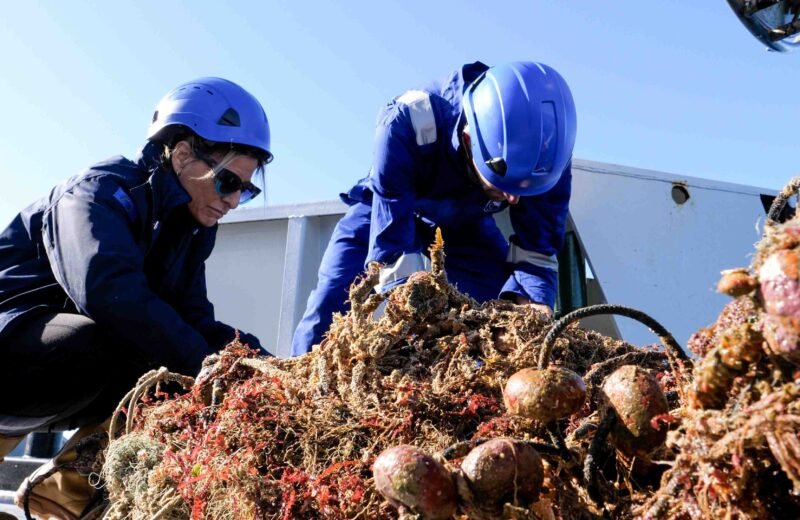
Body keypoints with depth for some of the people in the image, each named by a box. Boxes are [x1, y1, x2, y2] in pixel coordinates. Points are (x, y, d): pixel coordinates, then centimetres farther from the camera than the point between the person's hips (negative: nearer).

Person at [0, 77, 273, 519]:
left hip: (57, 367, 8)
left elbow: (194, 322, 0)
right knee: (122, 341, -34)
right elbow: (109, 292, -37)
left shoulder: (189, 228, 6)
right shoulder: (102, 191, -18)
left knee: (180, 379, -5)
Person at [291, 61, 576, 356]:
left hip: (466, 222, 3)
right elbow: (391, 249, -40)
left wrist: (534, 305, -43)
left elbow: (537, 248, -24)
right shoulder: (407, 125, -42)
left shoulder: (544, 147, -31)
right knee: (328, 310, -16)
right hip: (386, 213, -2)